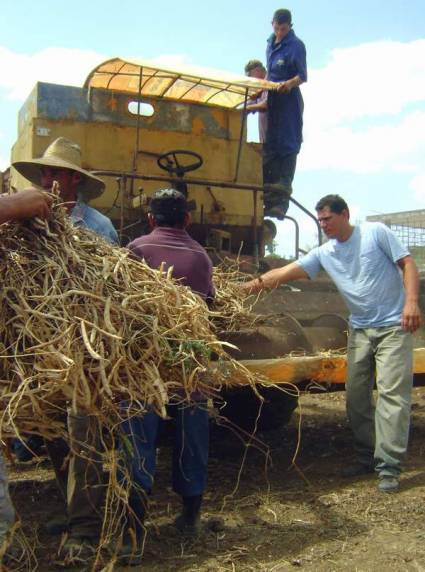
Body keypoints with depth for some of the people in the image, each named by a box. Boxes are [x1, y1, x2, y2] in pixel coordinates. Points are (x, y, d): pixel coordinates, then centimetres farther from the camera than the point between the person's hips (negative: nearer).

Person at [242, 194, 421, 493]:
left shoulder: (376, 232, -5)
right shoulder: (324, 253, 5)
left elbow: (407, 264, -7)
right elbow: (286, 272, -1)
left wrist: (412, 302, -20)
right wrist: (254, 284, -14)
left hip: (394, 326, -6)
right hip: (360, 329, 6)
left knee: (392, 393, -10)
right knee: (356, 396, 7)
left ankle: (389, 467, -6)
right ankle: (366, 457, 21)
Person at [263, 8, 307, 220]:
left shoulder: (296, 45, -7)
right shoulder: (271, 43, 15)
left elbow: (303, 76, -15)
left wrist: (290, 83, -32)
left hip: (289, 101, -8)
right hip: (272, 100, 8)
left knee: (287, 148, -9)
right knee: (269, 148, 8)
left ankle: (281, 202, -12)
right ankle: (269, 199, 13)